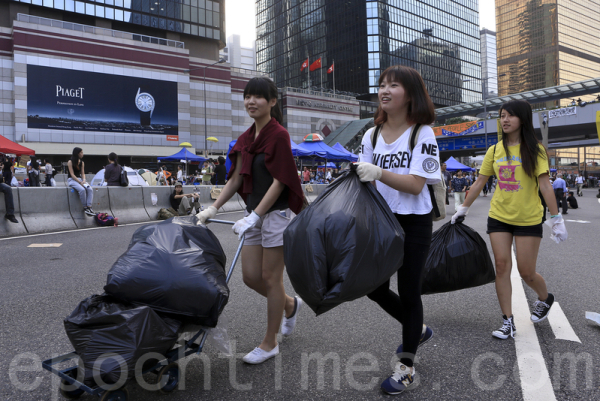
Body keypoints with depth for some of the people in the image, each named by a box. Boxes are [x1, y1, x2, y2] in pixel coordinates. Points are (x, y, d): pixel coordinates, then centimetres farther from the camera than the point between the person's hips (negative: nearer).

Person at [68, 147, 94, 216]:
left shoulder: (81, 162, 13)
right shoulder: (70, 162, -5)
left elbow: (83, 173, 12)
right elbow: (72, 174, -11)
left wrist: (84, 180, -10)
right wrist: (80, 182, -20)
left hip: (80, 179, 6)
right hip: (72, 180, -6)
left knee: (90, 189, -25)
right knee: (82, 190, -34)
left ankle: (89, 207, -32)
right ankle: (85, 208, -24)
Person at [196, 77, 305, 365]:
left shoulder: (279, 135, -11)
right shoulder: (246, 138, 11)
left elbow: (278, 182, -16)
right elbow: (236, 179, 12)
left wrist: (254, 216, -20)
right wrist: (213, 208, 4)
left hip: (277, 212, -7)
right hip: (254, 213, 8)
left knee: (271, 277, 2)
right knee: (250, 276, 10)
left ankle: (269, 343, 18)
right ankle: (290, 305, 37)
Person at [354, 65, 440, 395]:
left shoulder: (422, 133, -9)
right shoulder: (371, 135, 6)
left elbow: (416, 184, -19)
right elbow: (366, 180, 7)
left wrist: (379, 173, -31)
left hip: (414, 223, -5)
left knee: (408, 291, 3)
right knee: (375, 288, 10)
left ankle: (406, 368, 21)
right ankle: (417, 329, 39)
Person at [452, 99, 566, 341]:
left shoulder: (534, 150, -5)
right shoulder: (494, 151, 4)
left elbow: (545, 185, -9)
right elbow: (480, 183, 9)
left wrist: (556, 218, -13)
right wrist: (463, 208, 10)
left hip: (528, 219, -3)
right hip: (499, 217, 3)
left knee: (526, 272, 2)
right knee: (502, 266, -2)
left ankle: (545, 299, 36)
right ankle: (508, 322, 8)